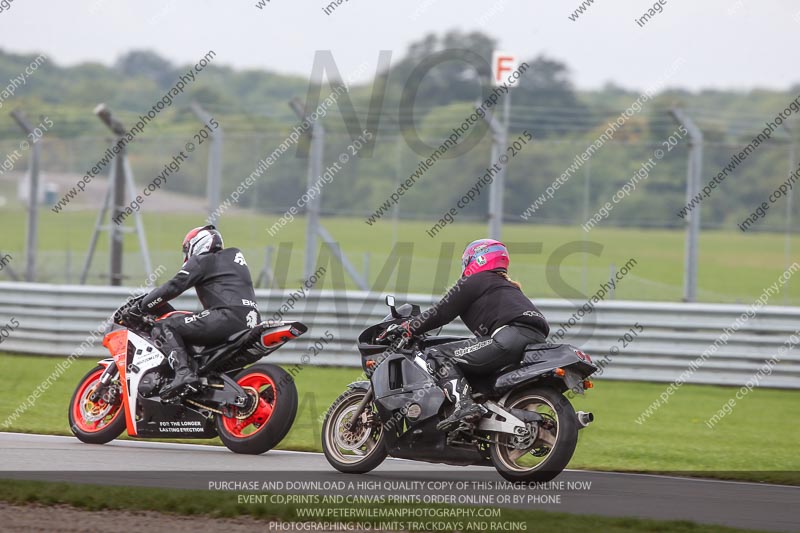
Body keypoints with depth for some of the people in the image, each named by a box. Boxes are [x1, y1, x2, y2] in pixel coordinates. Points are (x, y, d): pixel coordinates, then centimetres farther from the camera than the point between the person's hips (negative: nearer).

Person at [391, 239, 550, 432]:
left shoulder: (473, 282, 12)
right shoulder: (508, 286, 36)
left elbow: (440, 313, 10)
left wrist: (403, 329, 18)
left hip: (511, 335, -9)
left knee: (439, 355, -5)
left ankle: (464, 404, -28)